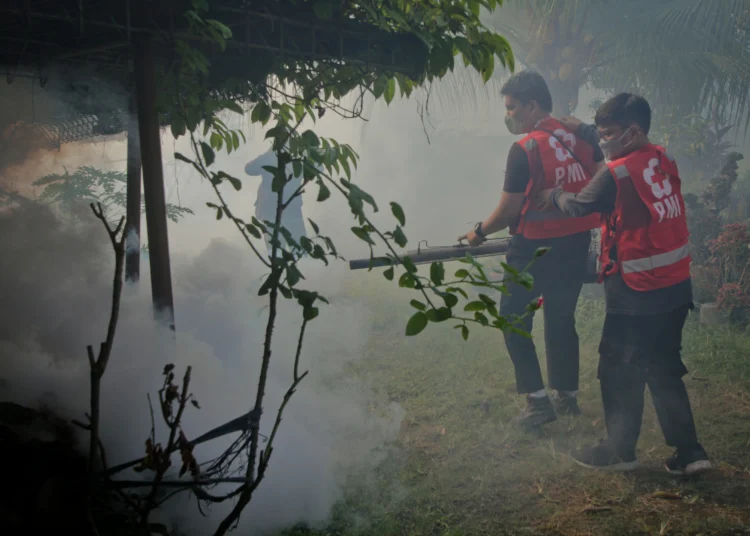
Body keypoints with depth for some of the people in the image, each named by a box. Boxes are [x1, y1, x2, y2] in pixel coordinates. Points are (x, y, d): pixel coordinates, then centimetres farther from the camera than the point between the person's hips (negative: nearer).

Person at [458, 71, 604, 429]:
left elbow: (508, 210, -14)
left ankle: (537, 401, 4)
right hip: (577, 245, 7)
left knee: (514, 321, 7)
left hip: (535, 248, -7)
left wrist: (480, 232, 2)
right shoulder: (582, 136, 2)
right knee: (561, 320, 19)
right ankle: (567, 396, 27)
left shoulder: (524, 149, -17)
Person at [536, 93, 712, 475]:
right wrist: (583, 128, 26)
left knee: (620, 372, 8)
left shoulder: (616, 173, -16)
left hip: (636, 294, -7)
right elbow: (619, 145, 25)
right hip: (675, 287, 8)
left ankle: (619, 451, 19)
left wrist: (552, 195, 18)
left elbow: (578, 206, -1)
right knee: (664, 369, 17)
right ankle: (688, 451, 17)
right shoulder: (662, 160, 6)